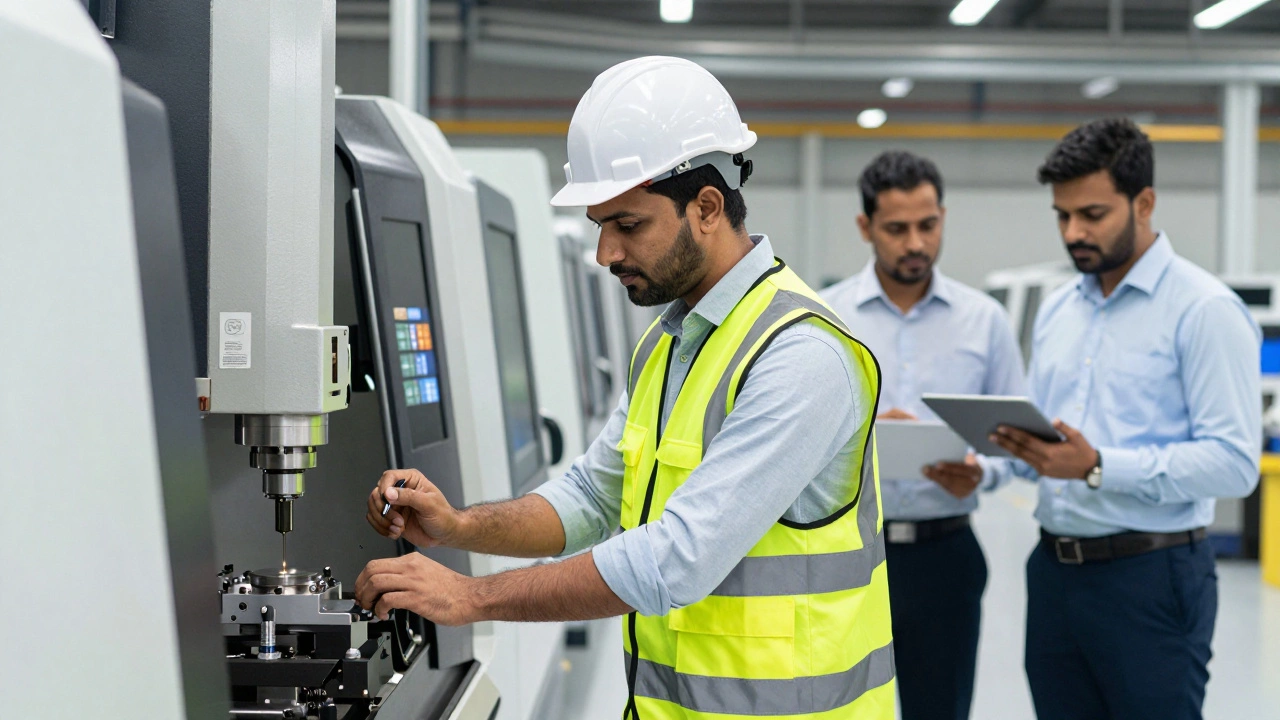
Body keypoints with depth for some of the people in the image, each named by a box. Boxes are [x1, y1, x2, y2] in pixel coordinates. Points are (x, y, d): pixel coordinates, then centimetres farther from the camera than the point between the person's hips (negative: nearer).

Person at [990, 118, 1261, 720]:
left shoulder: (1204, 309, -9)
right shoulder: (1056, 310, 13)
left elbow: (1234, 461, -17)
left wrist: (1097, 466, -25)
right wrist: (1015, 445, -5)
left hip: (1150, 579, -6)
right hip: (1054, 573, 7)